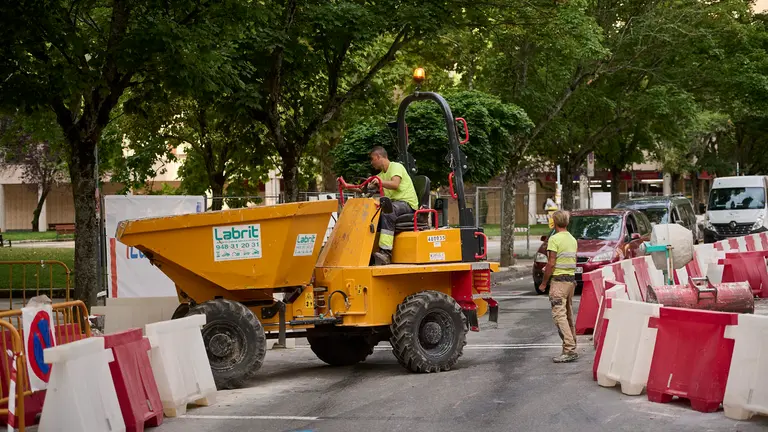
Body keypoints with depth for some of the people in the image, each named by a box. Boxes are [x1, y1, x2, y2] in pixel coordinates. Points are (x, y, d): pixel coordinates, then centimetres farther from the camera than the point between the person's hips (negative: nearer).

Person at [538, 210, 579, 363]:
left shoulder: (555, 239, -11)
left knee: (559, 315, -10)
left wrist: (544, 283, -7)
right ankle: (572, 347, 15)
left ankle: (569, 349, -18)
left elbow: (551, 263, -14)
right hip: (571, 279, 8)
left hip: (559, 280, -8)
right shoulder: (573, 240, 14)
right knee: (569, 315, 13)